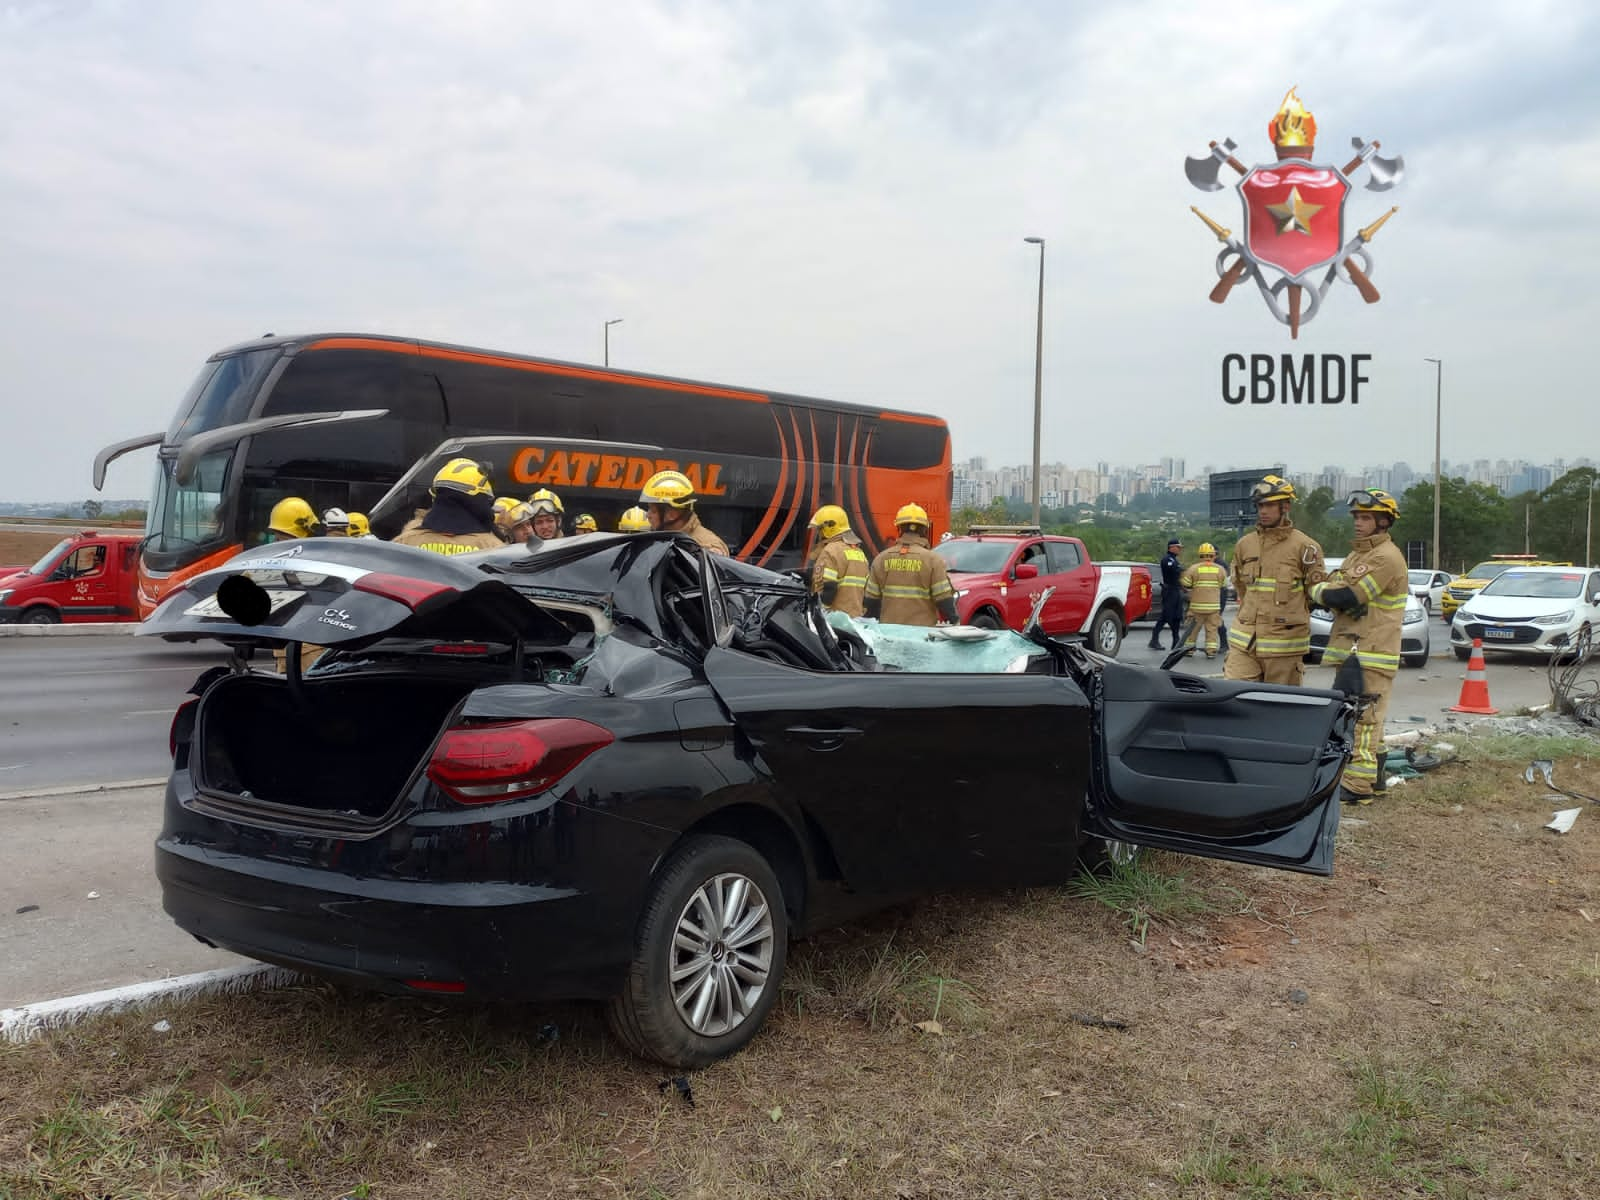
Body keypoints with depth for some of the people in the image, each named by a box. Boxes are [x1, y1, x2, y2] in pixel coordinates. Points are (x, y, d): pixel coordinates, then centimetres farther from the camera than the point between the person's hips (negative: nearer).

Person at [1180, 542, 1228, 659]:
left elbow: (1184, 584, -3)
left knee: (1193, 628, 11)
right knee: (1212, 629, 6)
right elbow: (1224, 585, 8)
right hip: (1214, 605, 1)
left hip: (1197, 605, -1)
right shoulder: (1220, 569, -1)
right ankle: (1211, 650, 1)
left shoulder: (1194, 568, -7)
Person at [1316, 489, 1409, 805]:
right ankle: (1372, 776, 27)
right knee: (1365, 719, 17)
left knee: (1363, 720, -12)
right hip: (1353, 650, 10)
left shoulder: (1385, 557, -13)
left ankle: (1357, 786, -13)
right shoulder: (1358, 554, 21)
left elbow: (1346, 597, -20)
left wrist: (1318, 590, -2)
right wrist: (1328, 591, -12)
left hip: (1370, 654, -10)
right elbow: (1339, 595, 12)